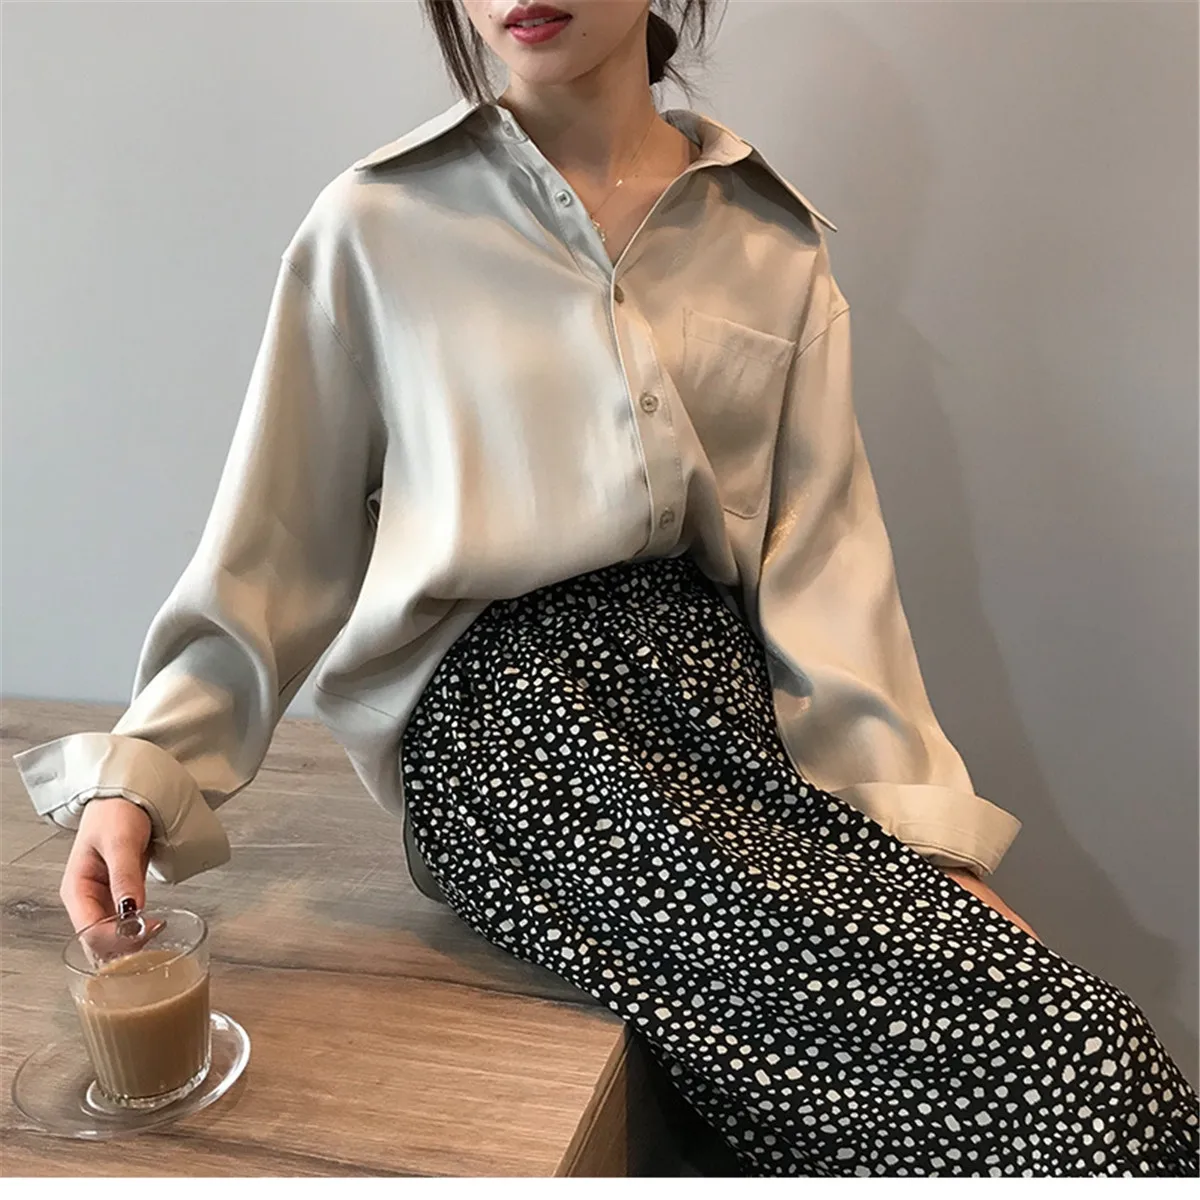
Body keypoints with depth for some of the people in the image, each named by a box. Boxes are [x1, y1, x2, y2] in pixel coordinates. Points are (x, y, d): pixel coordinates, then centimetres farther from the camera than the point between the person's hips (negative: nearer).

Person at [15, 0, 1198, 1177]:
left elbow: (824, 565, 5)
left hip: (723, 686, 4)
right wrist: (143, 771, -4)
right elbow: (275, 547, 7)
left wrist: (929, 835, -4)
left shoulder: (774, 242, 11)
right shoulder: (378, 228, 5)